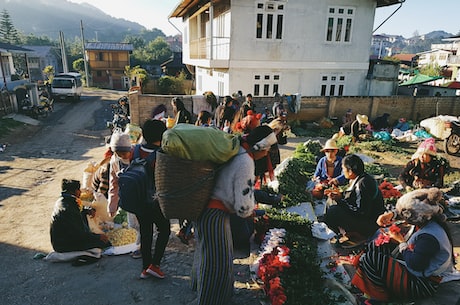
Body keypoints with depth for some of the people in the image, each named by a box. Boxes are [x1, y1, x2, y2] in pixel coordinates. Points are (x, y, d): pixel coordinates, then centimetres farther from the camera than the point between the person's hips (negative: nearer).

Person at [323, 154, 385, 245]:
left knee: (332, 212, -22)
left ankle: (356, 235, -2)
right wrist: (340, 195, 0)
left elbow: (361, 211, -26)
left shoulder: (362, 184, -27)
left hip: (369, 225, -10)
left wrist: (341, 200, -19)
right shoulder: (358, 179, 2)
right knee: (331, 204, 13)